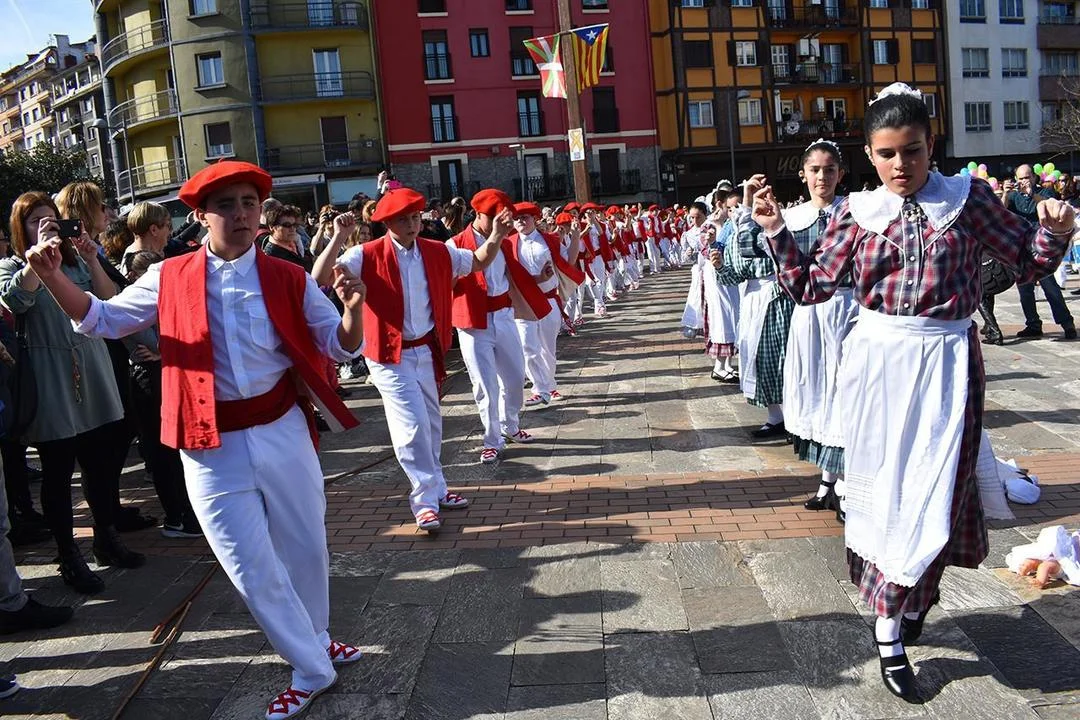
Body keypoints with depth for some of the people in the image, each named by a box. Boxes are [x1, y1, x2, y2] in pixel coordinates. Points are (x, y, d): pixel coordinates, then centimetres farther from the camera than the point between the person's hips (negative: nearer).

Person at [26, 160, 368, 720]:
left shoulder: (288, 279, -2)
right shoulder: (169, 279, -2)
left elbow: (340, 346, 1)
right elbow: (101, 320, 9)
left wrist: (352, 309, -20)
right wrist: (52, 277, -7)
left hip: (283, 432, 1)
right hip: (213, 449, -1)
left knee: (305, 551, 16)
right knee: (254, 571, 4)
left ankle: (315, 640, 44)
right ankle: (312, 671, 25)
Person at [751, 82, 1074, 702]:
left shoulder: (968, 198, 1)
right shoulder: (857, 213, 3)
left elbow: (1030, 262, 6)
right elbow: (812, 287, 6)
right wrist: (776, 233, -2)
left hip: (947, 364, -1)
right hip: (878, 363, 1)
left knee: (934, 490, 0)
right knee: (886, 485, 7)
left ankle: (898, 611, 25)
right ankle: (891, 633, 21)